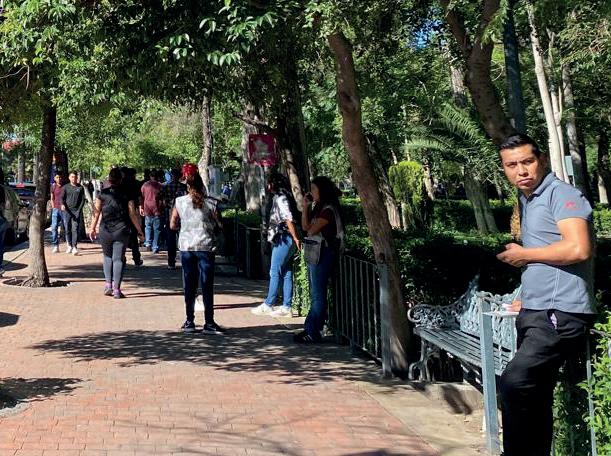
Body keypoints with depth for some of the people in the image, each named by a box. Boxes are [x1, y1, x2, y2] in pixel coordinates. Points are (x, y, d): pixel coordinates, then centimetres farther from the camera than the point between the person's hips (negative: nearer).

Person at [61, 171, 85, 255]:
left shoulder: (80, 188, 8)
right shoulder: (65, 187, 9)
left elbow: (83, 199, 8)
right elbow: (62, 198, 3)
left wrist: (79, 210, -3)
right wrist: (62, 205, -19)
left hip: (76, 211, -1)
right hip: (67, 210, 1)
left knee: (75, 229, -9)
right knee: (67, 229, 5)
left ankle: (74, 247, -13)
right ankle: (69, 244, 24)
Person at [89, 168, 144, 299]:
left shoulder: (103, 193, 0)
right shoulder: (126, 194, -2)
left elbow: (97, 212, 2)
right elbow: (132, 214, -2)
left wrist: (92, 228, 12)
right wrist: (139, 230, 6)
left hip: (105, 230, 1)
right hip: (122, 231, -1)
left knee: (108, 256, 20)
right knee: (118, 259, 2)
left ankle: (108, 284, 13)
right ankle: (116, 289, -1)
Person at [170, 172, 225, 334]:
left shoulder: (179, 202, -1)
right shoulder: (209, 203, -4)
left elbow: (172, 225, 3)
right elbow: (219, 224, 3)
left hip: (186, 247, 1)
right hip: (206, 247, -1)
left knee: (189, 286, 9)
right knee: (207, 286, 1)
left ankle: (189, 322, 13)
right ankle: (209, 323, 0)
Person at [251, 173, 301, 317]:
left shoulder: (280, 198, -13)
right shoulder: (279, 197, 17)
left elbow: (289, 219, -20)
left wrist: (295, 238, -21)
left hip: (283, 239, -10)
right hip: (281, 240, 10)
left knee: (275, 272, -4)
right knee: (286, 273, 7)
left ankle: (268, 305, 1)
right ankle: (286, 307, 9)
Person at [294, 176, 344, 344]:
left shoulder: (328, 210, -15)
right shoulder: (318, 207, 14)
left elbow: (311, 230, -17)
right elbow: (305, 227, 13)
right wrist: (306, 206, 6)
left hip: (323, 254, -10)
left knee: (318, 295, -5)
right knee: (315, 294, 13)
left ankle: (313, 333, -1)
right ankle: (311, 329, 20)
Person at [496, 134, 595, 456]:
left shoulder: (561, 194, -9)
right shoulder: (526, 201, 19)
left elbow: (578, 249, -24)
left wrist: (524, 255, -12)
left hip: (560, 315, -10)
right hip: (536, 314, 10)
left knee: (514, 382, -23)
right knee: (534, 396, 12)